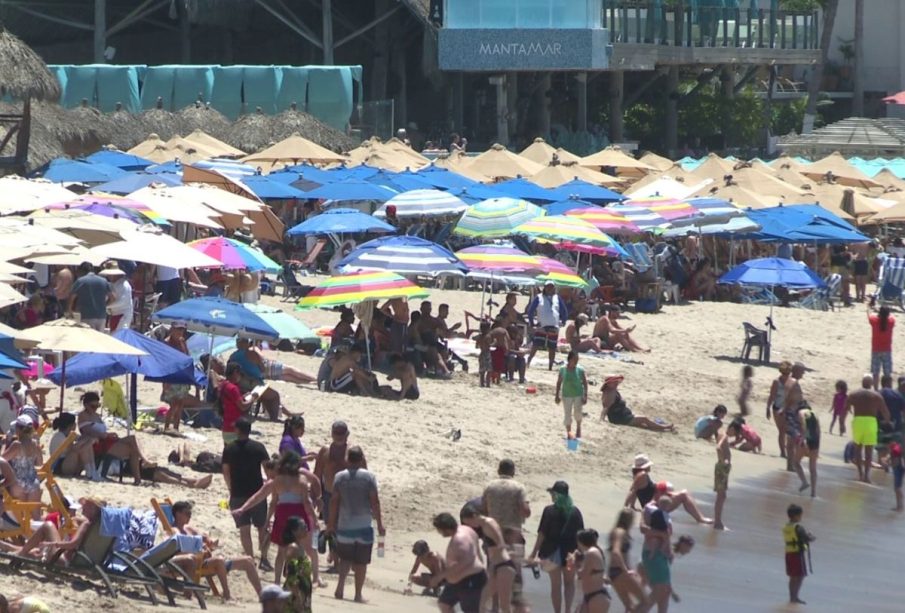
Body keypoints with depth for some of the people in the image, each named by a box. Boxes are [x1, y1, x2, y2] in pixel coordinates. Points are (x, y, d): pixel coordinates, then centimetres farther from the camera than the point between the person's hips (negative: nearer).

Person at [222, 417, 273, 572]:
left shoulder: (229, 449, -1)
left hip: (237, 495, 0)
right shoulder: (258, 447, -5)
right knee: (262, 527, 10)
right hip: (257, 493, 0)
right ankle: (264, 559, 3)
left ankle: (250, 559, -1)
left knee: (244, 529, 5)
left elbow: (226, 472, 2)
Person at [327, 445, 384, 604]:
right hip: (364, 525, -2)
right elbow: (374, 501, -8)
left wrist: (331, 522, 8)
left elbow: (334, 501, 0)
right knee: (361, 561, 6)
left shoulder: (339, 477, 0)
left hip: (344, 525, 2)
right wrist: (379, 523, -4)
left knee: (345, 558, 16)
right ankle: (358, 594, 7)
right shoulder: (368, 476, -6)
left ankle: (340, 587, -3)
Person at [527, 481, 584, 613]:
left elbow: (542, 534, -11)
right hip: (570, 552, 2)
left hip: (552, 553, -2)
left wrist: (534, 553, -7)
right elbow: (580, 534, -2)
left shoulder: (549, 511, -11)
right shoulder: (575, 511, -4)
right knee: (569, 582, 17)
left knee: (556, 585, 9)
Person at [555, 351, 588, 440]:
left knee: (578, 413, 9)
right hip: (566, 395, 0)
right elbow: (559, 382, 0)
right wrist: (557, 395, 2)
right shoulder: (562, 370, -9)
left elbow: (585, 383, -5)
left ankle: (578, 428, 37)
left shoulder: (580, 370, -11)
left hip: (578, 395, 0)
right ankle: (568, 432, 20)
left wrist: (585, 396, -8)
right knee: (567, 414, 6)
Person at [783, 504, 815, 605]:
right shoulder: (798, 527, -17)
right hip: (799, 553, -8)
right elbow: (808, 539, -19)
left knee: (793, 576, 15)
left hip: (789, 553, 8)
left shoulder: (786, 527, 7)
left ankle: (792, 597, 19)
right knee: (800, 576, -2)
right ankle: (795, 597, -6)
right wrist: (813, 537, 4)